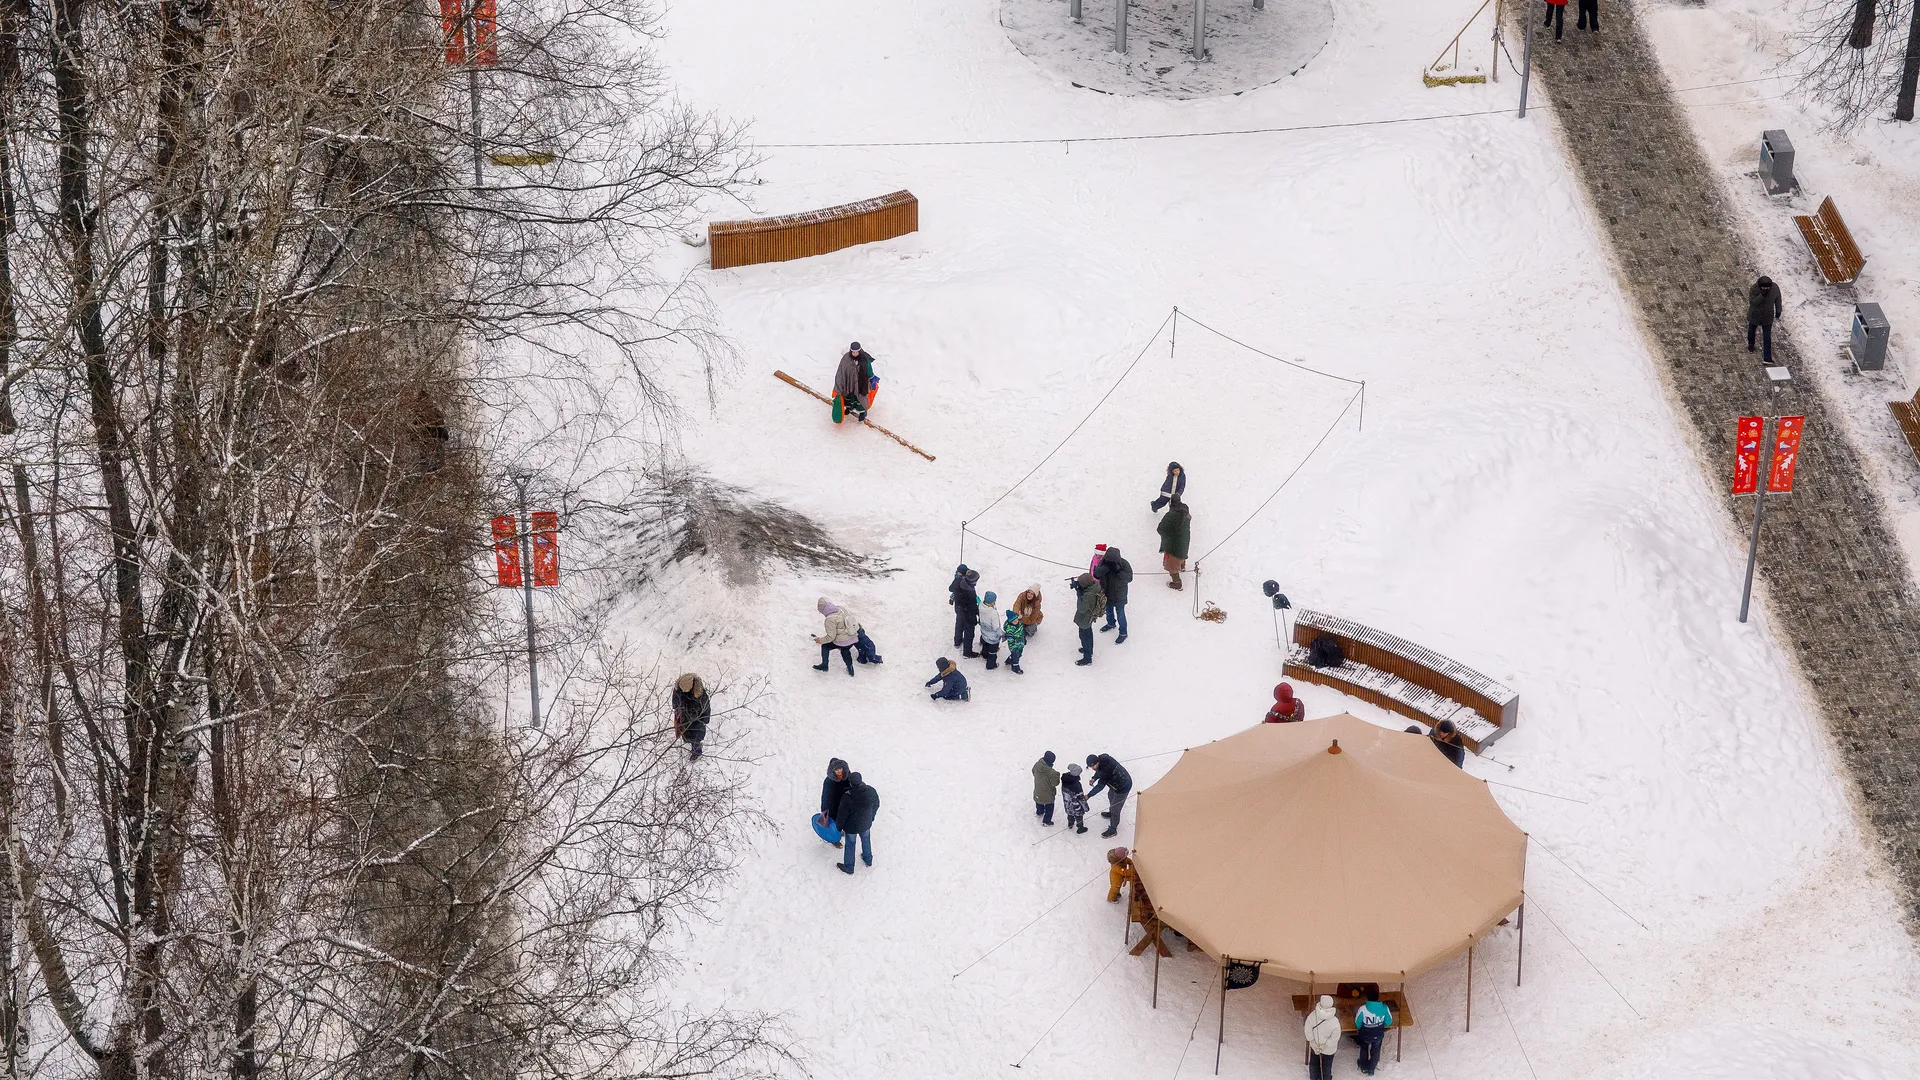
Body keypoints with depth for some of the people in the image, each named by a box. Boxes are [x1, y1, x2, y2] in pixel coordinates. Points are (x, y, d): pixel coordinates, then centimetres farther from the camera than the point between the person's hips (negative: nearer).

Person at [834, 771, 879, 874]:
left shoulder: (847, 798, -37)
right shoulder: (872, 792, -25)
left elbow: (842, 815, -22)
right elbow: (876, 805, -4)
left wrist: (839, 828, -1)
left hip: (851, 827, -3)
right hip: (866, 824, 3)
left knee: (850, 846, 23)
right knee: (866, 840, 32)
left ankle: (848, 867, 45)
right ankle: (868, 860, 57)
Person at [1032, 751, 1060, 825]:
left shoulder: (1037, 765, -21)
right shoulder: (1051, 772, -38)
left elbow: (1034, 773, 0)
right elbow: (1055, 783, -24)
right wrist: (1057, 775, -9)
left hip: (1037, 792, 6)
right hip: (1047, 794, -6)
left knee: (1039, 802, 35)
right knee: (1049, 807, 22)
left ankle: (1039, 813, 62)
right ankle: (1046, 821, 38)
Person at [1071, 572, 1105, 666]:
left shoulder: (1089, 596, -43)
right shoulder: (1096, 585, -18)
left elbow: (1081, 609, -32)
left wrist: (1079, 594, -30)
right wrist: (1077, 587, -15)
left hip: (1085, 619, -8)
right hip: (1090, 617, 8)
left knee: (1084, 636, 14)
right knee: (1088, 633, 31)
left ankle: (1087, 658, 32)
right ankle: (1089, 650, 55)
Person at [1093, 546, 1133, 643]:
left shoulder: (1124, 564, -27)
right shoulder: (1104, 561, -19)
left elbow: (1129, 578, -30)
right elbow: (1096, 573, -26)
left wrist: (1118, 571, -43)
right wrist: (1105, 567, -43)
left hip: (1119, 595, -4)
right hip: (1107, 592, 4)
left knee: (1120, 614, 11)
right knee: (1109, 610, 28)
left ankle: (1123, 633, 31)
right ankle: (1111, 623, 57)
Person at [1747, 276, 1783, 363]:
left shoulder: (1775, 288, -22)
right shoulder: (1754, 289, -29)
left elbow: (1778, 299, -4)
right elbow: (1752, 302, -32)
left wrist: (1778, 311, 4)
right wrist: (1762, 295, -45)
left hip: (1767, 316, 0)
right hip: (1755, 315, 0)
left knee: (1767, 336, 0)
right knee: (1751, 330, 25)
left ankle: (1767, 357, 5)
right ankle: (1751, 344, 55)